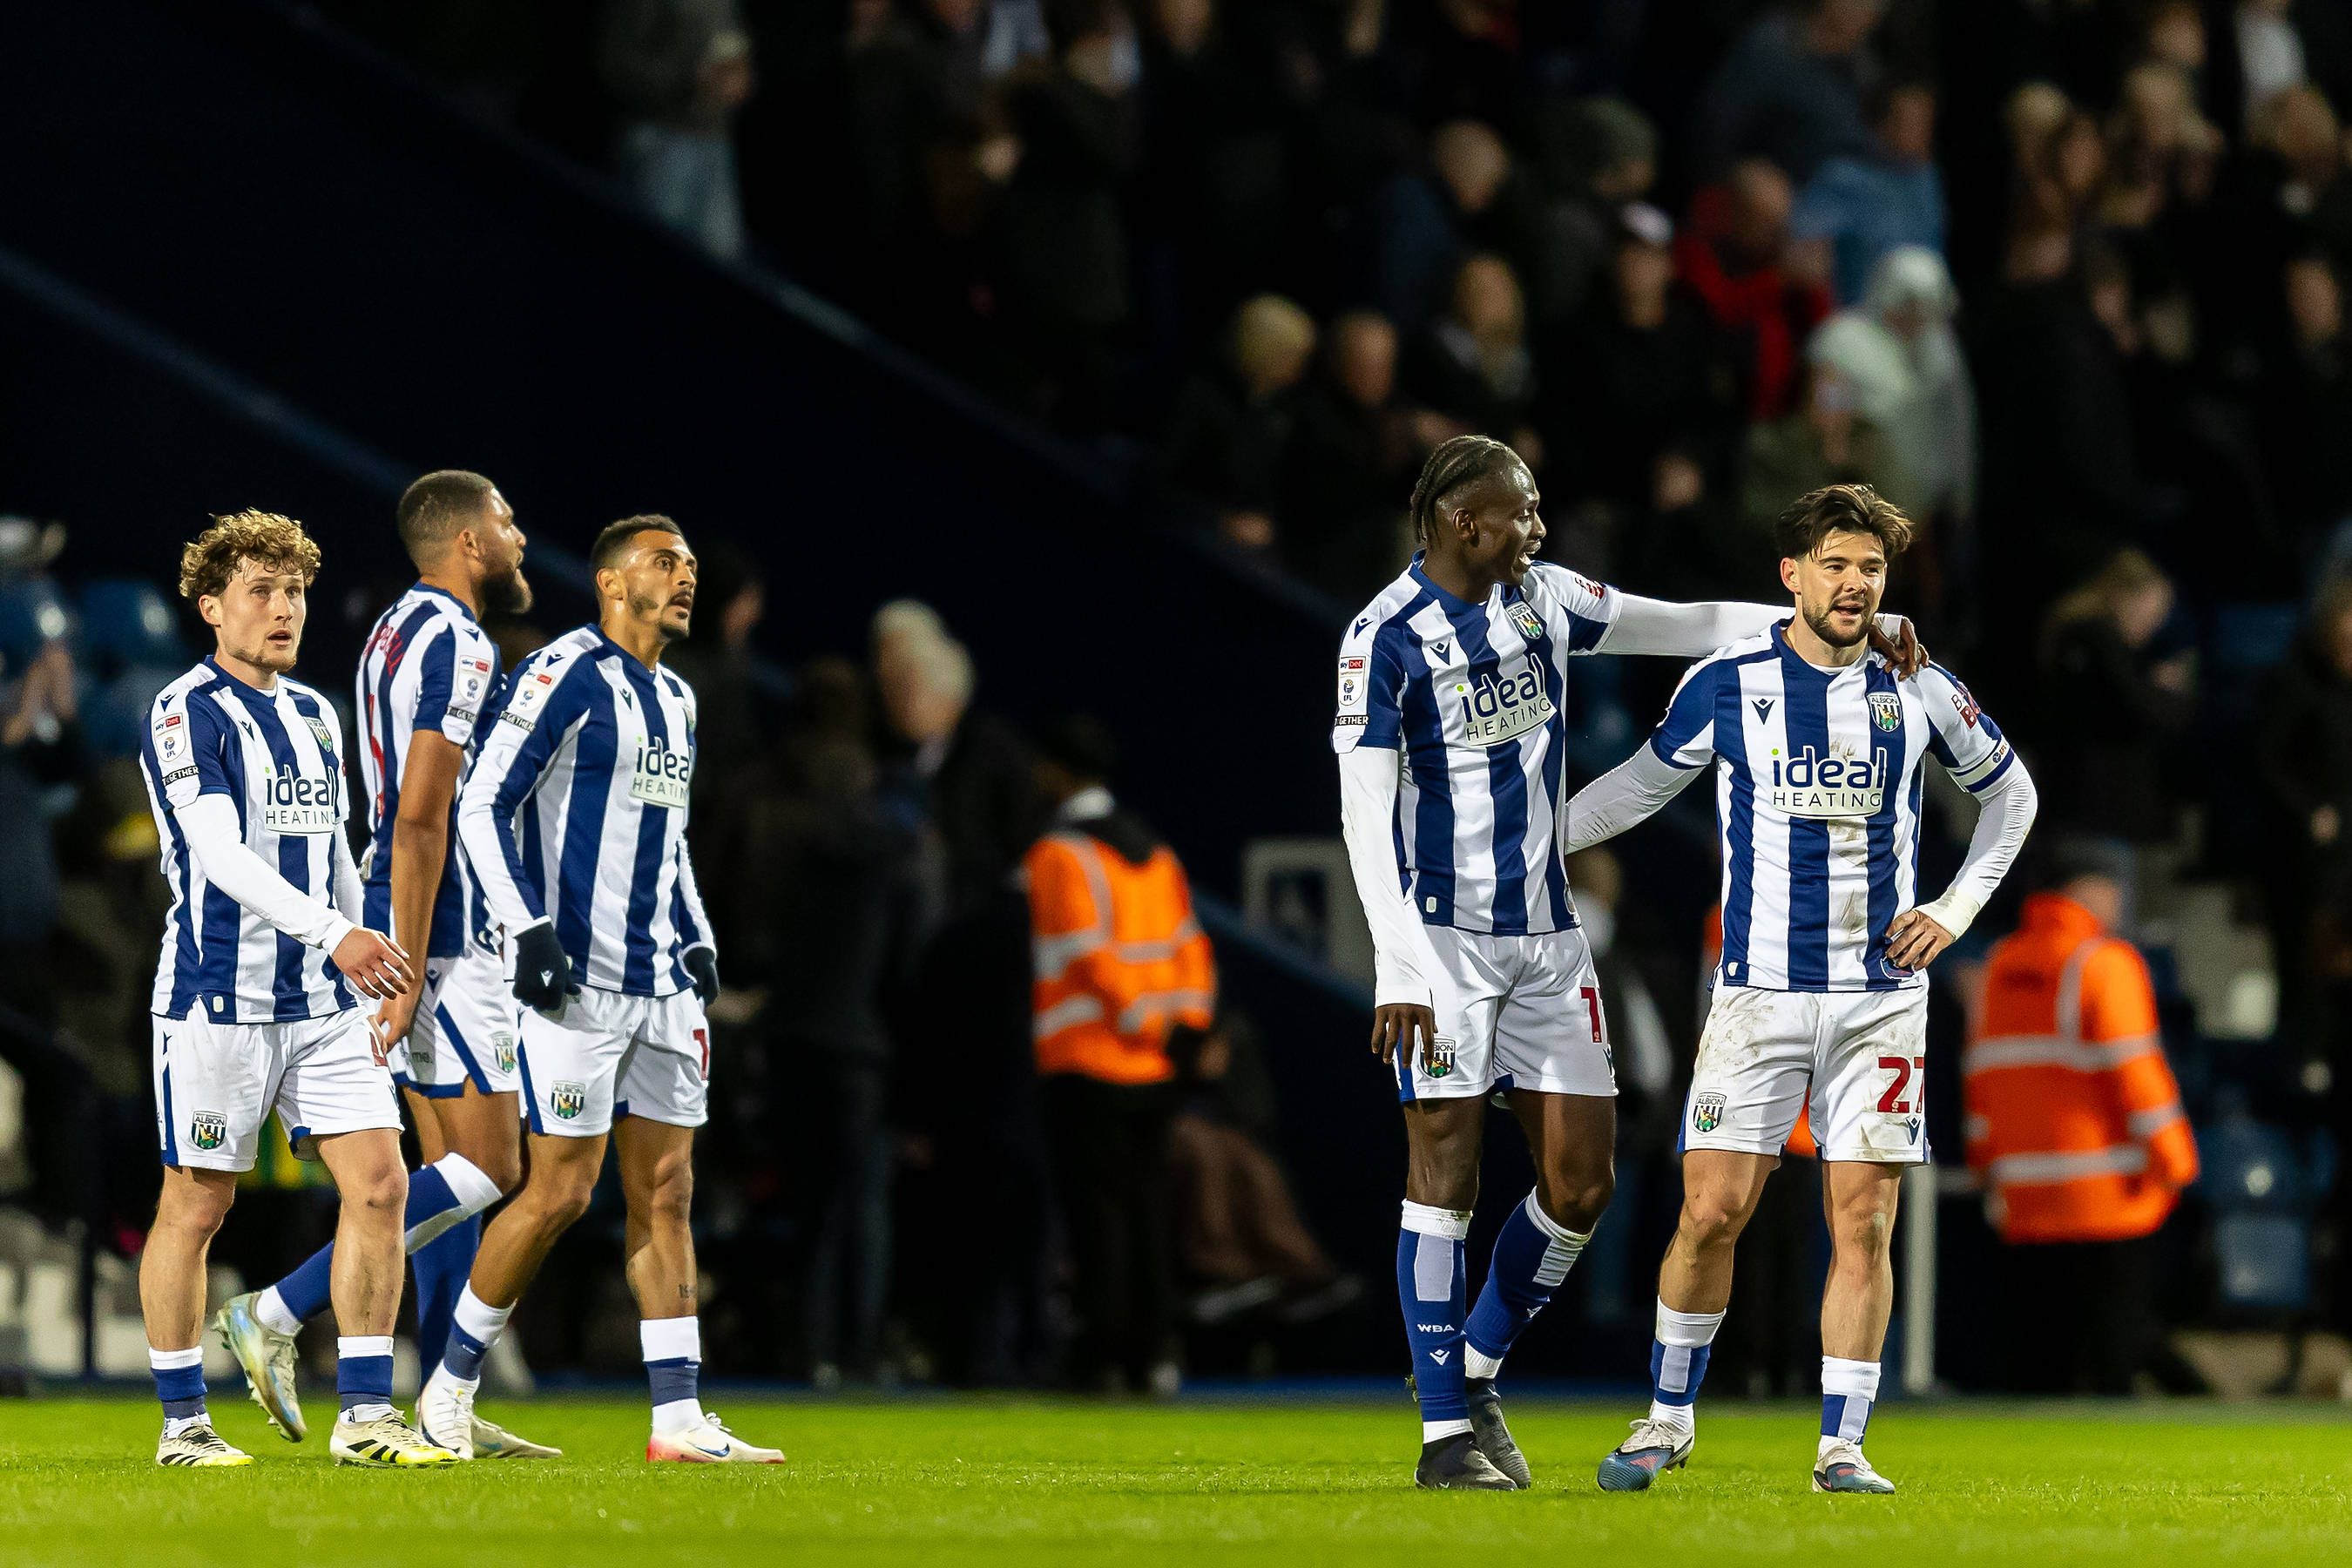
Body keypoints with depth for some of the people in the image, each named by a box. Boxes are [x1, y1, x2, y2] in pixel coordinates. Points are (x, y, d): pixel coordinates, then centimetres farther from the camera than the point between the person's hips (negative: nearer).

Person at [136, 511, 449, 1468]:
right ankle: (182, 1424, 9)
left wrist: (365, 984, 19)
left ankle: (366, 1417, -1)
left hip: (323, 999, 7)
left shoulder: (315, 718, 16)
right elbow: (218, 853, -20)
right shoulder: (186, 715, -8)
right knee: (196, 1207, 0)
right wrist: (335, 933, -29)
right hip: (217, 996, -7)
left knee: (379, 1184, -4)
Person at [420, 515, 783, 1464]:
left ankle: (678, 1420, 3)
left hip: (662, 988, 8)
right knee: (561, 1192, -7)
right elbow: (481, 806, -11)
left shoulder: (675, 701, 17)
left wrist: (697, 942, 17)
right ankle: (451, 1386, 8)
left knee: (666, 1191, 4)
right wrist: (529, 929, -18)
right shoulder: (565, 676, -9)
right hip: (576, 984, -8)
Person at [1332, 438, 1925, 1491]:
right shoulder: (1387, 638, -12)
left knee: (1579, 1182, 3)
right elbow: (1365, 813, -14)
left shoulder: (1542, 600, 7)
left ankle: (1473, 1370, 22)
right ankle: (1447, 1433, 1)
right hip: (1443, 935, -6)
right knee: (1445, 1170, -5)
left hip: (1546, 932, 6)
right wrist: (1397, 969, -21)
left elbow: (1686, 626, 13)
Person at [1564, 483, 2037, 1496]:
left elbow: (2010, 793, 18)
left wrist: (1957, 909, 7)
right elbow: (1645, 782, 16)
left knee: (1862, 1222, -4)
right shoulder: (1725, 684, 0)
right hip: (1759, 991, -1)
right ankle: (1668, 1420, 12)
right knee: (1713, 1211, -6)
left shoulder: (1917, 689, 2)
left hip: (1881, 993, 1)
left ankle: (1840, 1448, 4)